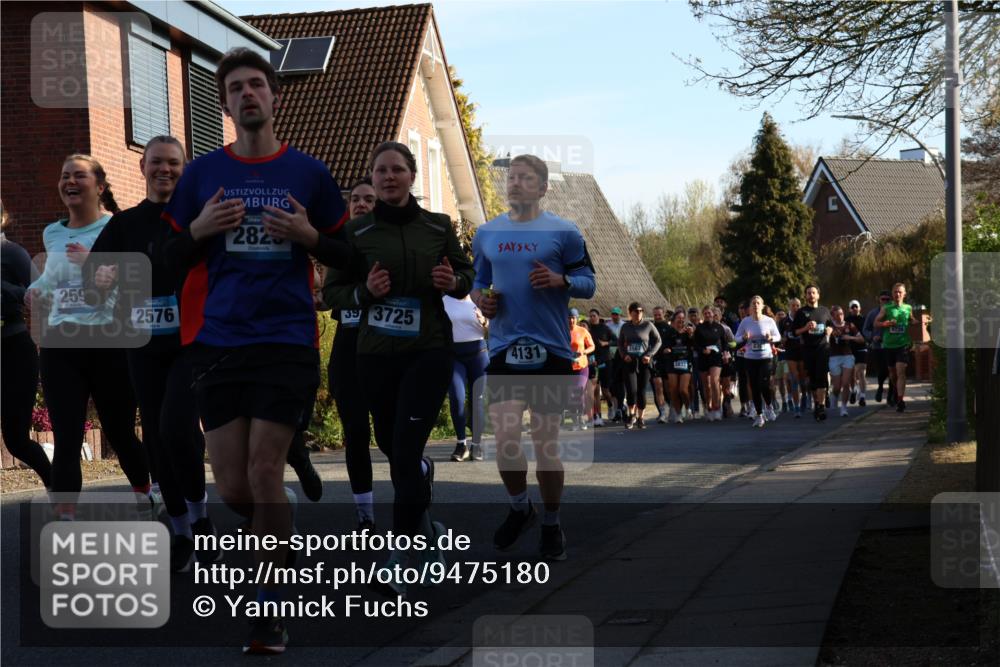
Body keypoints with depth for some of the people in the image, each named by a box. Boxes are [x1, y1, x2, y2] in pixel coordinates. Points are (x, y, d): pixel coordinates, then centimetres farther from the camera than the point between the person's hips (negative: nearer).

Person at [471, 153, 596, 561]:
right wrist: (480, 298, -1)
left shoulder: (564, 233, -2)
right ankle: (519, 509, 18)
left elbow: (589, 282, 1)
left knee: (545, 444, 2)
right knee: (505, 440, -9)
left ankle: (551, 525, 21)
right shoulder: (486, 234, 8)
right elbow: (478, 280, 21)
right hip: (504, 349, 2)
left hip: (551, 351, -2)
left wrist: (560, 280, -18)